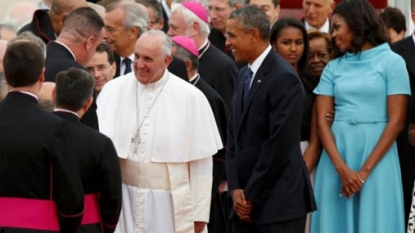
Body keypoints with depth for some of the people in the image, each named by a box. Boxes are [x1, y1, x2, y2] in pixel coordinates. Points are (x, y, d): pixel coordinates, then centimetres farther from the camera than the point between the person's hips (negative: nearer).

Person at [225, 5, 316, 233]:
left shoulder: (284, 77, -13)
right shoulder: (244, 75, 14)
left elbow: (280, 143, -17)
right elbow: (234, 134, 14)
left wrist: (253, 195, -12)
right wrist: (235, 188, 2)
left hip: (279, 200, -8)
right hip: (246, 199, 8)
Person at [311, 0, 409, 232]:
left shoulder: (392, 62, -1)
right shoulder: (333, 68, 9)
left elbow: (396, 121, -7)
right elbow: (322, 121, 1)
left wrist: (364, 170, -13)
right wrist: (342, 168, -13)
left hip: (376, 158, -3)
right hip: (337, 155, 3)